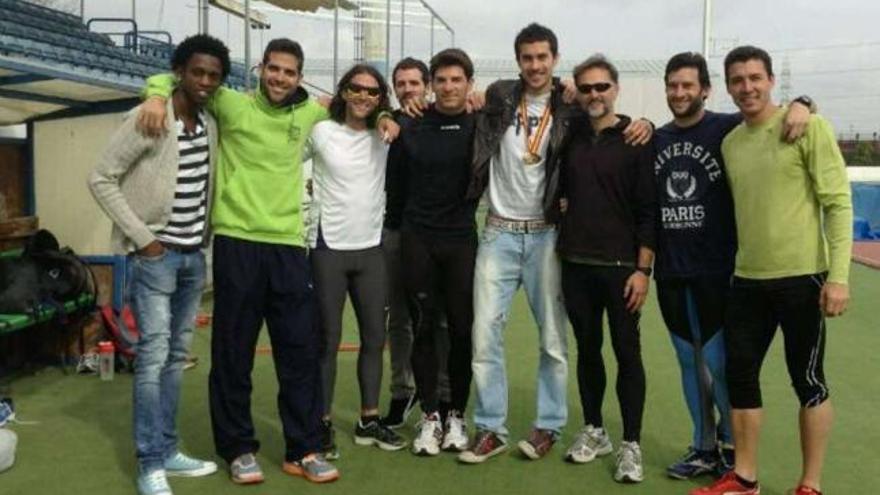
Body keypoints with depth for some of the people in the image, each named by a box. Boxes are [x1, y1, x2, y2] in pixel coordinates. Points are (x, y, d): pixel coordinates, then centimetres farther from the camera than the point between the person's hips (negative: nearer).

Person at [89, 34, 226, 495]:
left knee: (177, 356, 12)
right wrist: (142, 237, -14)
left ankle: (167, 451, 22)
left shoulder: (211, 123, 6)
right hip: (155, 255, -7)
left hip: (194, 255, 7)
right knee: (153, 357, -6)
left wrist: (206, 233, 8)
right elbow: (101, 180, -12)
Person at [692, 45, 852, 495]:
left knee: (807, 380, 6)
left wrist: (838, 275, -16)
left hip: (801, 277, -5)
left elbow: (838, 202, -11)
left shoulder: (808, 128, -7)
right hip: (747, 279, 6)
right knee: (740, 375, 9)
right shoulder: (729, 143, 10)